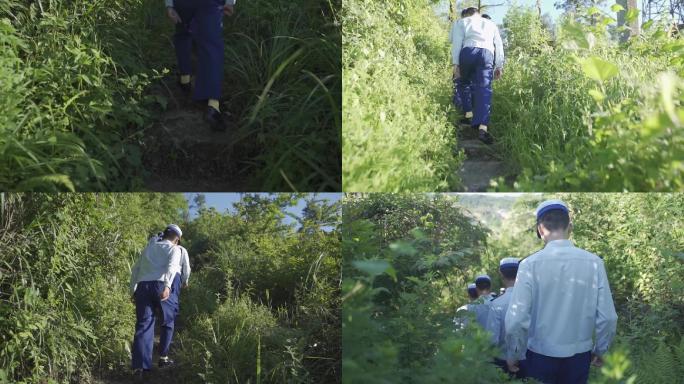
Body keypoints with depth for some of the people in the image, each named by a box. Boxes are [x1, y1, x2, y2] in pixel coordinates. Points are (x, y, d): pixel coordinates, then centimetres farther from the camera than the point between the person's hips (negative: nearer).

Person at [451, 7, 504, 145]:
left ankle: (468, 113, 12)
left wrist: (455, 63, 1)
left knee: (463, 83, 23)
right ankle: (482, 127, -26)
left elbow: (457, 43, 7)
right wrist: (499, 66, 15)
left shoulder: (460, 22, 24)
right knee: (484, 89, -10)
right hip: (487, 53, 1)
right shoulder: (491, 24, 32)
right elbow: (499, 45, 20)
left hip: (468, 52, -1)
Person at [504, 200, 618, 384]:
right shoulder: (594, 263, -8)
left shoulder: (530, 264, -14)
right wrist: (599, 350, 12)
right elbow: (608, 317, -6)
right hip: (579, 356, 2)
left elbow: (516, 319, -17)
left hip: (541, 356, -2)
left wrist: (515, 354, 1)